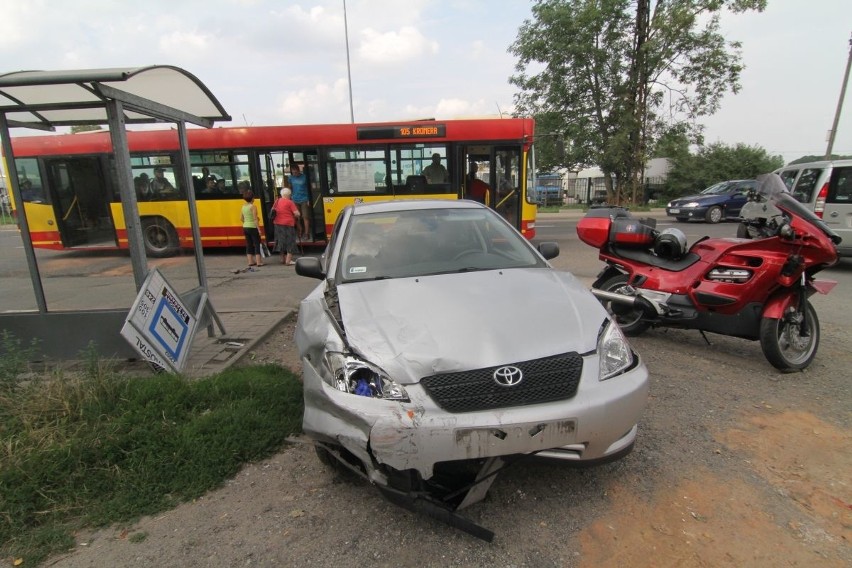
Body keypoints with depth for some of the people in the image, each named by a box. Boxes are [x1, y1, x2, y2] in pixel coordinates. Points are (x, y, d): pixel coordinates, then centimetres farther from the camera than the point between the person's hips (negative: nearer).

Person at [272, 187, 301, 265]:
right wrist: (295, 216, 7)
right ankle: (288, 261, -3)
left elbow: (272, 210, 19)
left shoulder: (277, 201, 7)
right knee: (290, 242, 1)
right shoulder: (290, 202, -11)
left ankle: (283, 259, 27)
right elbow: (297, 214, -14)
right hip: (288, 224, -6)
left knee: (282, 241, 18)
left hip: (278, 224, 6)